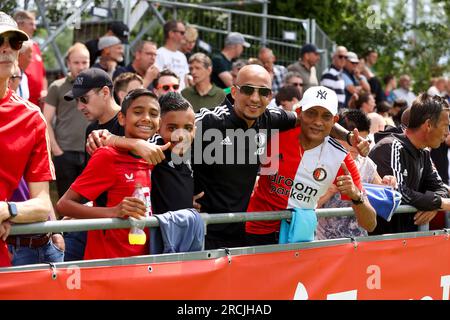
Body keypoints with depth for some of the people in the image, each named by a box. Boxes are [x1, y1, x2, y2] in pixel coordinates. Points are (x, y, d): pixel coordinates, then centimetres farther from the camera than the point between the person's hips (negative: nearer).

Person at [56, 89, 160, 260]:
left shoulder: (150, 160, 10)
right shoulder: (107, 156, -9)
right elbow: (64, 204, -13)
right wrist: (114, 212, -25)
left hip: (140, 260, 6)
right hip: (106, 259, -6)